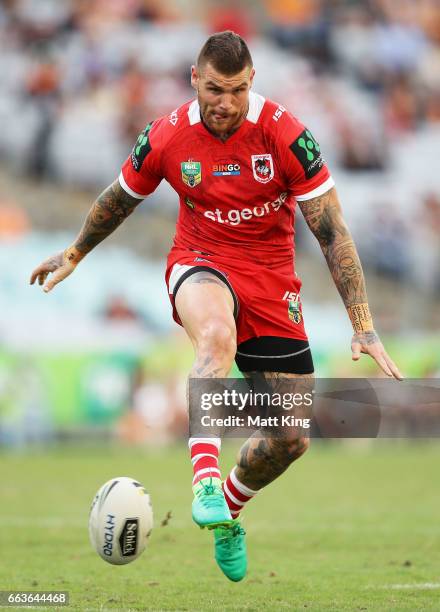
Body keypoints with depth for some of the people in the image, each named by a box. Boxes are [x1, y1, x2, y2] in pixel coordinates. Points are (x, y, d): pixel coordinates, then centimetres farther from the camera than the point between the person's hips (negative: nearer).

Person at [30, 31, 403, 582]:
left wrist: (362, 325, -16)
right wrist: (74, 255, 27)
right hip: (200, 266, -1)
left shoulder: (284, 134, -15)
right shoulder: (166, 137, -9)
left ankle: (226, 515, 30)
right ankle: (205, 481, -48)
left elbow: (332, 231, -12)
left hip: (271, 278, 1)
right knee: (216, 335, -41)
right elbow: (121, 196, 13)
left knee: (291, 441, 1)